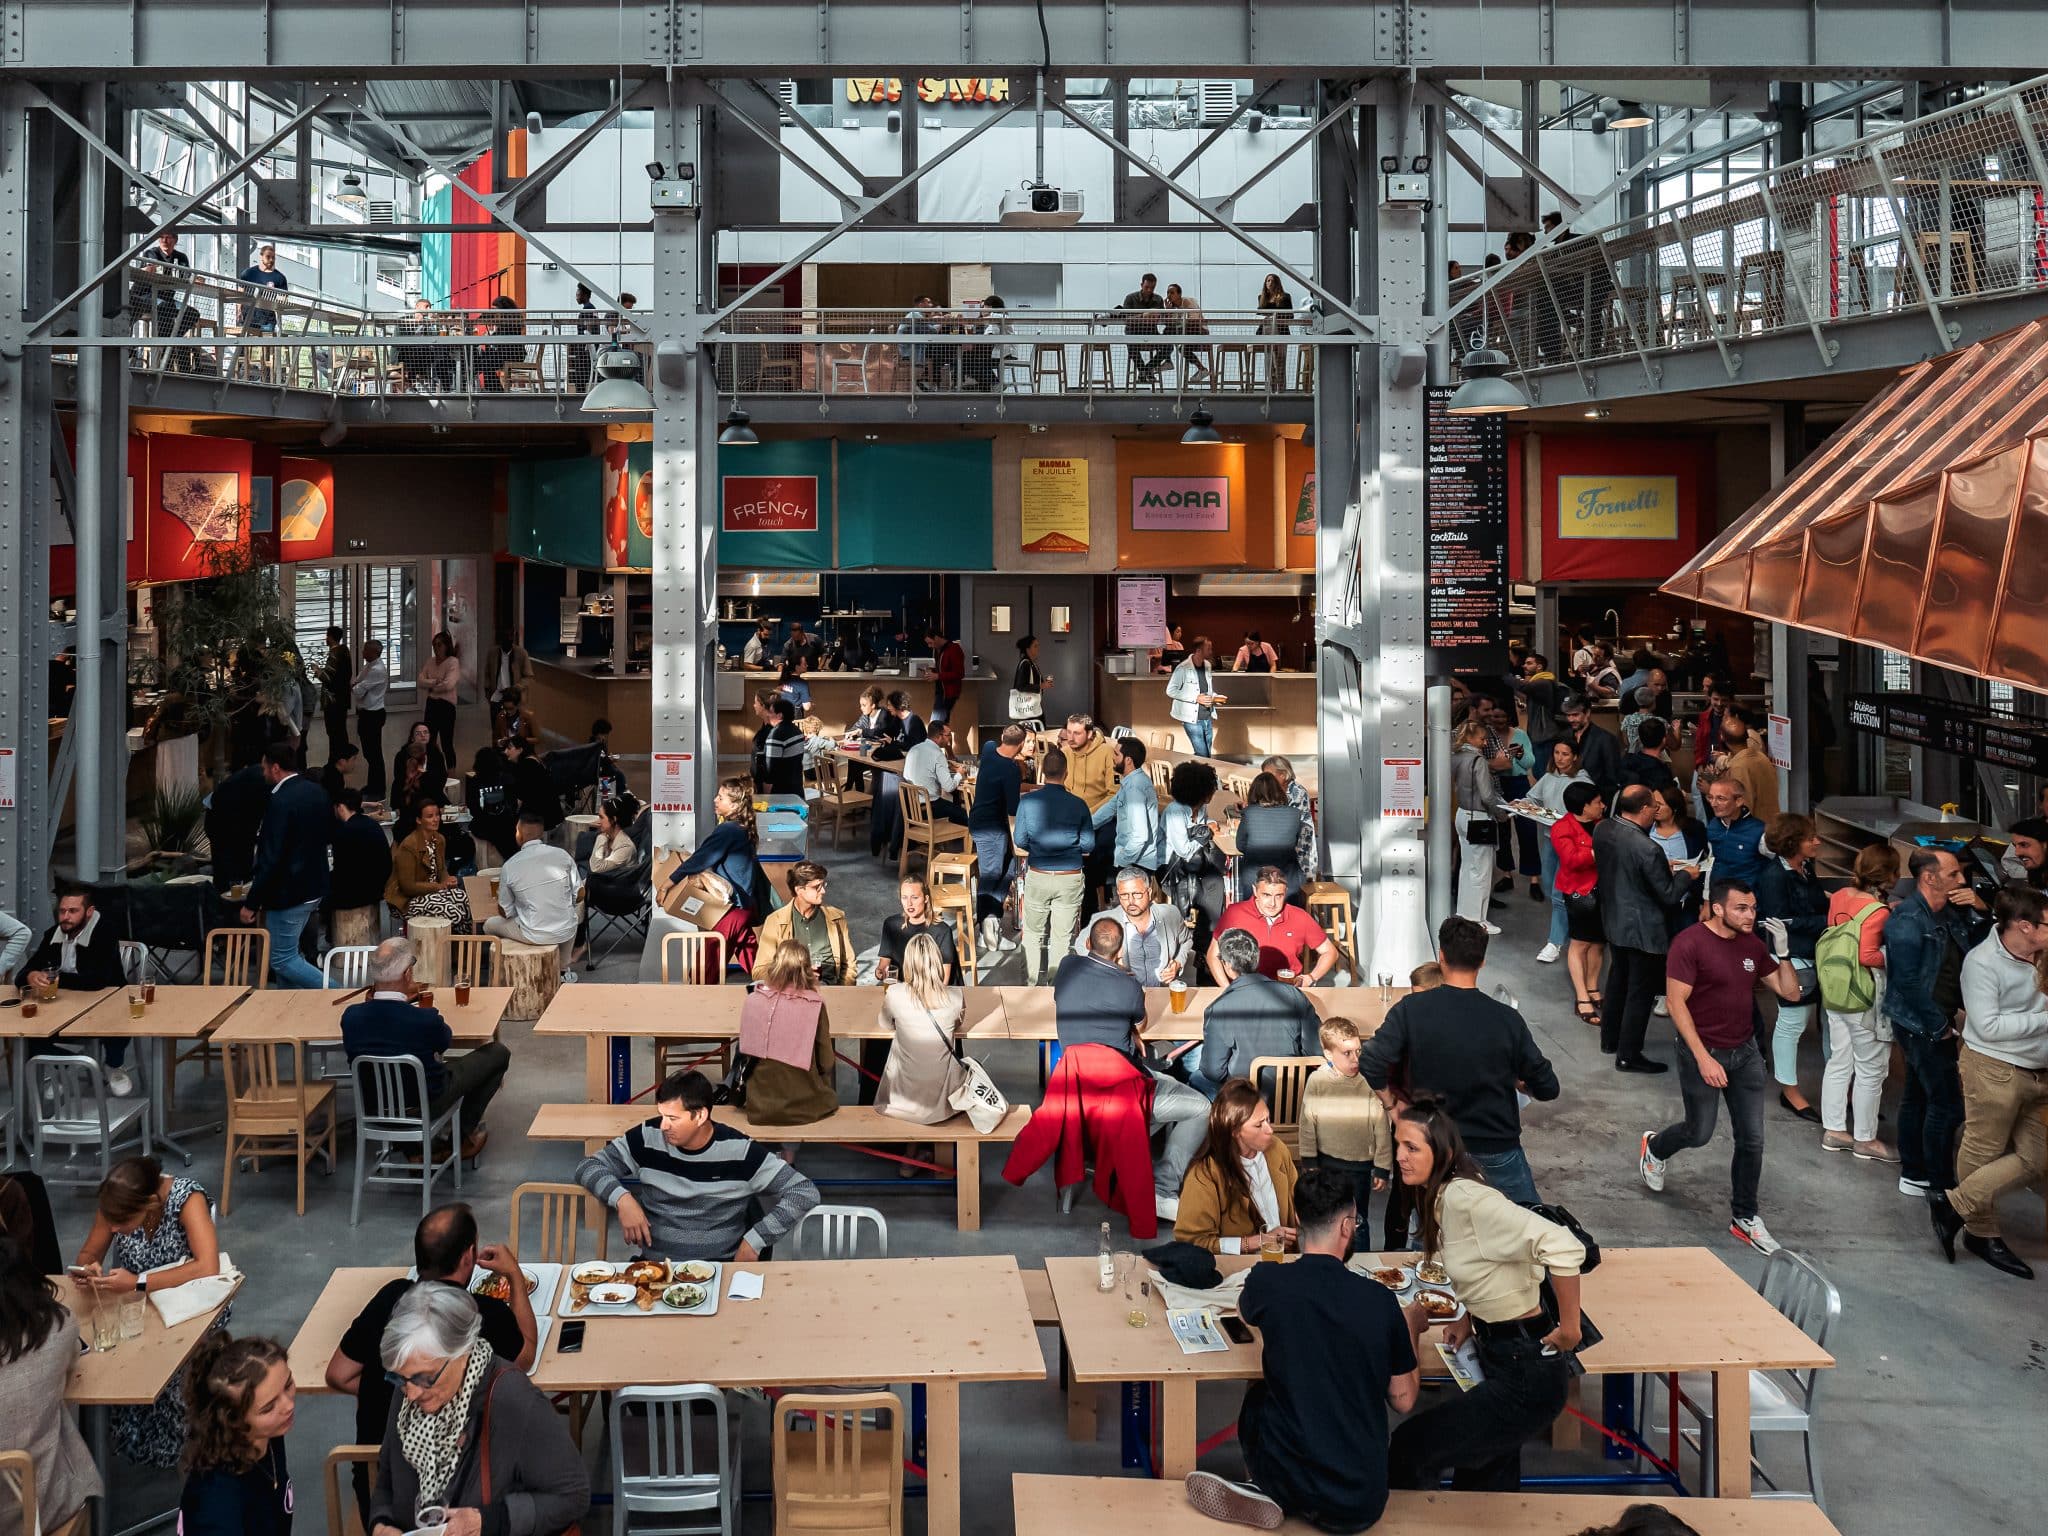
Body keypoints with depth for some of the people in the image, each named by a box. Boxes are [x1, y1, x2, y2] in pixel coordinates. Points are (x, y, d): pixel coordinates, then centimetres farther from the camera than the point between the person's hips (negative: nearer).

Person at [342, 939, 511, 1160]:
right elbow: (446, 1041, -6)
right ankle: (464, 1133, 28)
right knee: (498, 1053, 13)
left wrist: (401, 999, 8)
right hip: (427, 1105, -5)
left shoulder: (350, 1016, -19)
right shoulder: (425, 1019, -30)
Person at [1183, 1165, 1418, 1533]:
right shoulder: (1381, 1301, -11)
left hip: (1285, 1480, 0)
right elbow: (1404, 1401, 2)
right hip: (1363, 1505, 0)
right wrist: (1410, 1330, 17)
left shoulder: (1268, 1282, -11)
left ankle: (1268, 1495, 10)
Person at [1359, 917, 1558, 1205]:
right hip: (1497, 1149, -1)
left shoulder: (1411, 1009, -13)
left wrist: (1392, 1105, -2)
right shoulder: (1507, 1019, -12)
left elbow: (1370, 1064, -20)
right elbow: (1547, 1088, -5)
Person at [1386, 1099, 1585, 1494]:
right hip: (1498, 1357, 9)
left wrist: (1569, 1327, -22)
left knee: (1409, 1448, -4)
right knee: (1488, 1487, 22)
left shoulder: (1465, 1198, -25)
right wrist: (1471, 1317, 6)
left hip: (1528, 1370, -9)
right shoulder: (1439, 1198, 3)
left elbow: (1564, 1248, -33)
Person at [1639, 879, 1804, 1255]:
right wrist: (1703, 1058, -21)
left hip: (1745, 1051, 5)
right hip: (1703, 1052, -5)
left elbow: (1790, 992, 6)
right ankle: (1654, 1146, 42)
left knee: (1751, 1139, 5)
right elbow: (1676, 1002, -18)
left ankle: (1745, 1217, 19)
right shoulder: (1690, 943, -17)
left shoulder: (1752, 944, 2)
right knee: (1700, 1133, 9)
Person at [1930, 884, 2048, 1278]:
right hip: (1995, 1068, -7)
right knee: (1983, 1153, 5)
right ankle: (1982, 1232, 20)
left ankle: (1955, 1204, 13)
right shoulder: (1983, 962, -17)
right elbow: (1988, 1026, -20)